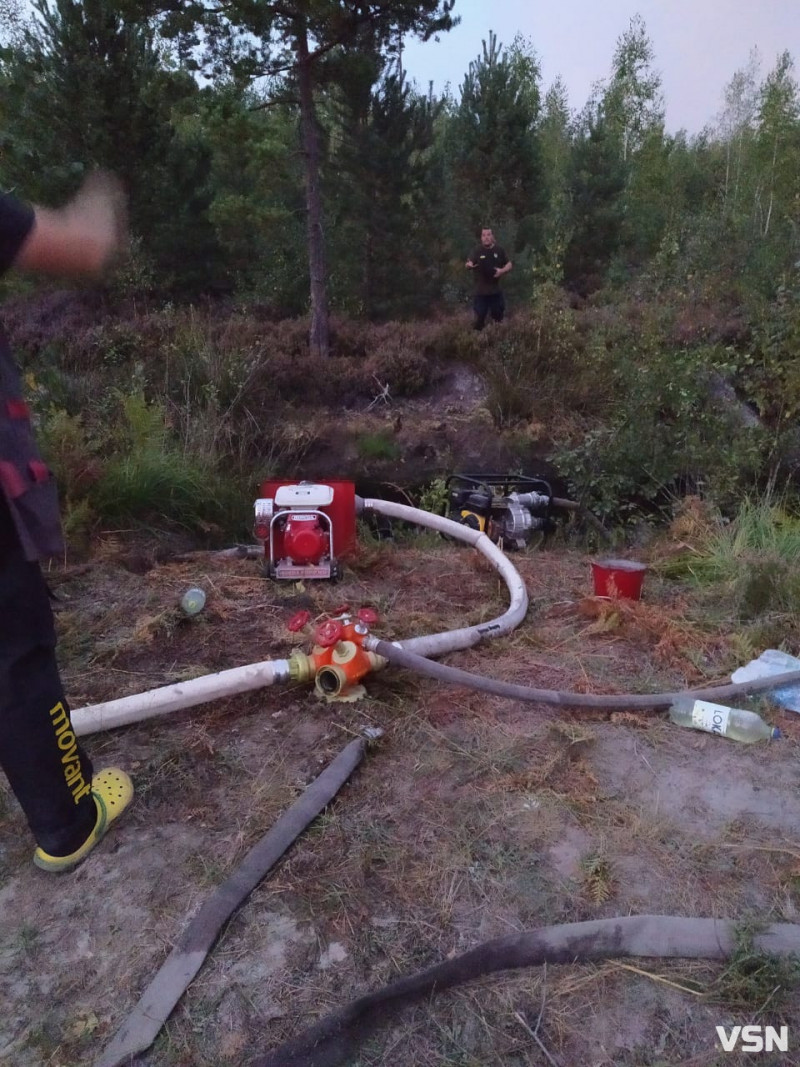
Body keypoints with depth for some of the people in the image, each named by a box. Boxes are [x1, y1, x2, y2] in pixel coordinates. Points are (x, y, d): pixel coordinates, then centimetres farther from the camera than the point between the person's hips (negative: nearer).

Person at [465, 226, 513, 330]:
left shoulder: (499, 250, 1)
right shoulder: (478, 251, -5)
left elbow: (509, 264, 9)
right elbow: (469, 264, -14)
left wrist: (502, 270, -13)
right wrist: (469, 265, -40)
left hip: (496, 290, 3)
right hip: (481, 291, -2)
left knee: (498, 316, 15)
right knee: (479, 318, 0)